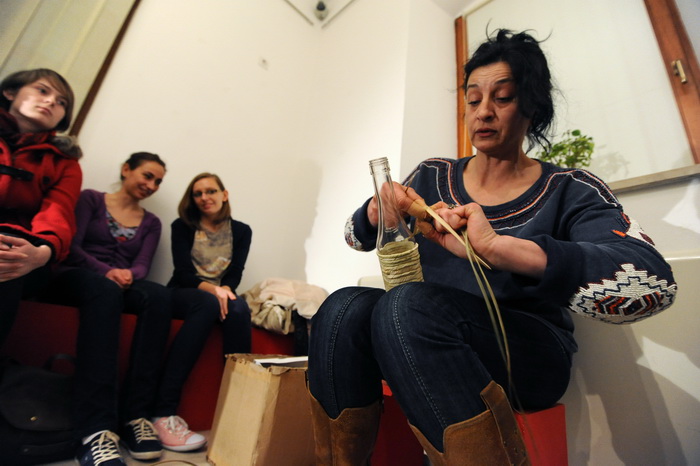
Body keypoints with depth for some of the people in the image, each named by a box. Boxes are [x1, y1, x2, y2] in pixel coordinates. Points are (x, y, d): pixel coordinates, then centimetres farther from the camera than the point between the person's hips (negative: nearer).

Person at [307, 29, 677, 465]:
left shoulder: (570, 191, -3)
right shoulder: (432, 176, 6)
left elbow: (655, 281, -20)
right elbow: (356, 237, 8)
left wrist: (494, 246, -33)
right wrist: (379, 210, -15)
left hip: (530, 355, -2)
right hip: (423, 339, 3)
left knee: (406, 305, -32)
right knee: (343, 307, -26)